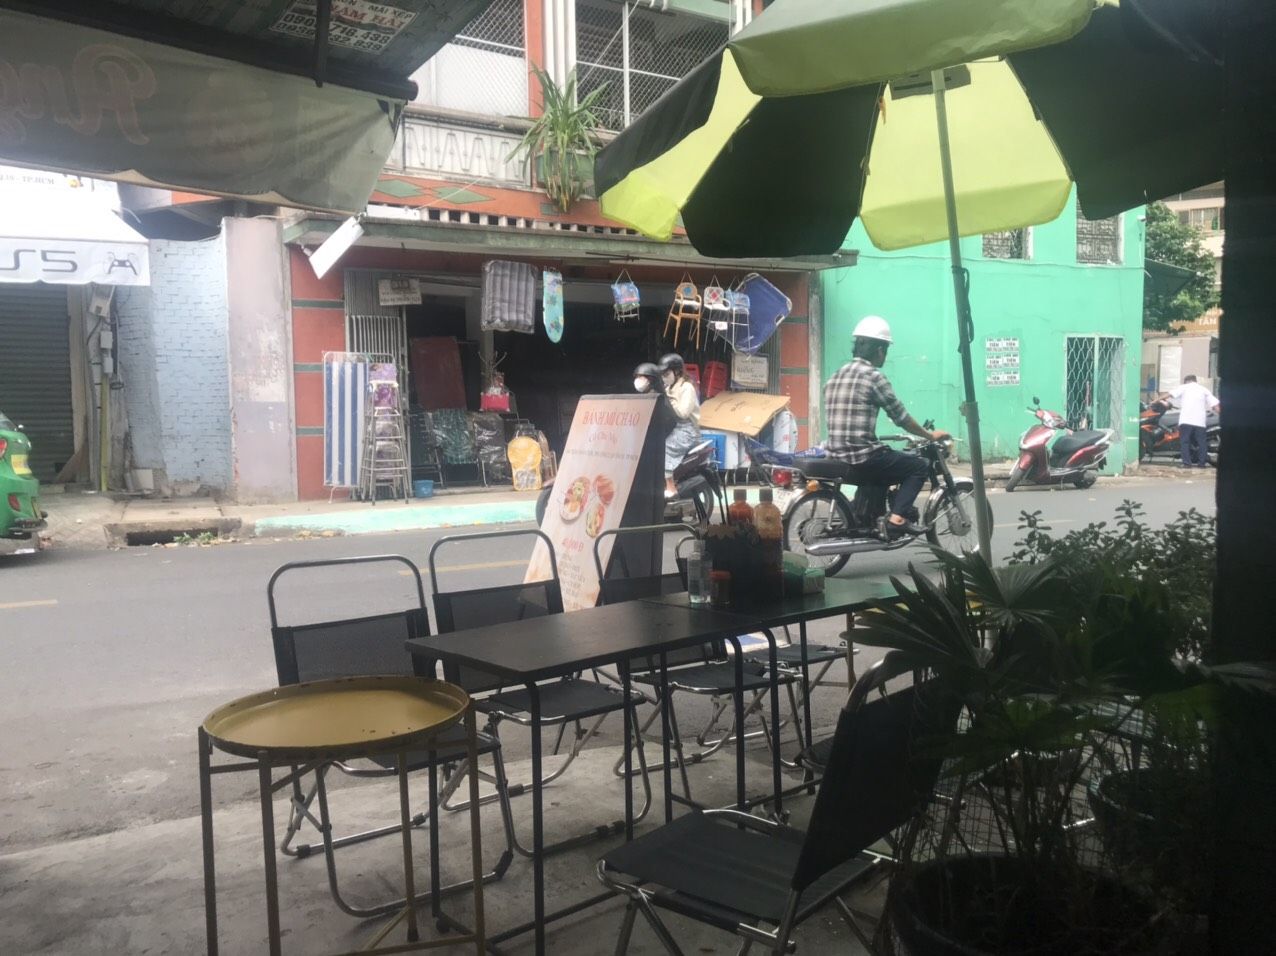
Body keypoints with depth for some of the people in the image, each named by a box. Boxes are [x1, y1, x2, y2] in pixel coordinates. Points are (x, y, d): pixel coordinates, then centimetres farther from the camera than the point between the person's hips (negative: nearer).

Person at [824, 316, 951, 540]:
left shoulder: (835, 377, 13)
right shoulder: (874, 376, -10)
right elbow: (901, 417, -5)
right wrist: (930, 435, 10)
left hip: (837, 456, 8)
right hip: (862, 457, -8)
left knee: (878, 470, 36)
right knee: (919, 466, 8)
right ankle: (896, 520, -5)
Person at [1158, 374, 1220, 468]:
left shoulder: (1184, 387, 12)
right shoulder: (1204, 389, 20)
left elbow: (1170, 394, -2)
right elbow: (1215, 404, 11)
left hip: (1186, 420, -3)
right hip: (1200, 421, 3)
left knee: (1184, 441, -2)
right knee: (1202, 442, 9)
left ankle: (1187, 463, -10)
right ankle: (1202, 462, 5)